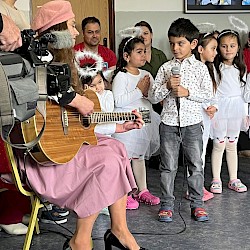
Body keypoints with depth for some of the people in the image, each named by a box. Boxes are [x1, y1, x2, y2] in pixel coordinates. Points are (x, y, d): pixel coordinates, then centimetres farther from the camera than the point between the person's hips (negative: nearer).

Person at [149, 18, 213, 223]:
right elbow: (153, 96, 3)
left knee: (196, 165, 6)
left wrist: (187, 92, -14)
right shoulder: (166, 68, 4)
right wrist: (167, 86, -14)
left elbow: (208, 95, -3)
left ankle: (197, 204, 17)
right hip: (169, 123, 1)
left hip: (192, 123, -1)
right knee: (168, 166, 6)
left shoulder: (200, 67, 1)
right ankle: (167, 204, 16)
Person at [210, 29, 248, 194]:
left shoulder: (241, 68, 8)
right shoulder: (215, 67, -7)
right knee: (219, 145, -1)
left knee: (232, 145, 12)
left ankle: (234, 180, 19)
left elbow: (243, 91, 13)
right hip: (220, 109, -4)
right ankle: (216, 180, 9)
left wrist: (245, 113, 12)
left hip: (236, 109, 4)